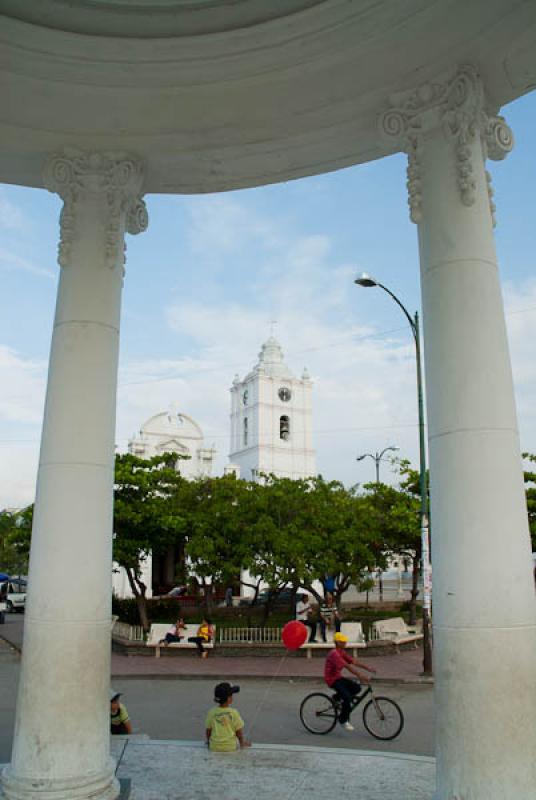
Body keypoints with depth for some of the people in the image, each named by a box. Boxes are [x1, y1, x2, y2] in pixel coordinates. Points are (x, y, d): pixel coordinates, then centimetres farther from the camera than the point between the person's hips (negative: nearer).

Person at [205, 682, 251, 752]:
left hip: (214, 747, 3)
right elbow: (239, 732, -5)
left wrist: (209, 741, 22)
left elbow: (208, 730, 2)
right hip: (230, 747, -3)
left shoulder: (211, 712, -5)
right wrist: (242, 742, 14)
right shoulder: (233, 713, -12)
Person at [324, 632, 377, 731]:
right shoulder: (334, 653, -21)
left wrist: (368, 667, -9)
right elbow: (347, 666, -31)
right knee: (347, 697, -21)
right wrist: (360, 675, -38)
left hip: (338, 677, 9)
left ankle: (339, 698, 11)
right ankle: (343, 721, -4)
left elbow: (354, 661, 2)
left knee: (357, 688, -4)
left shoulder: (342, 652, 9)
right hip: (332, 679, -9)